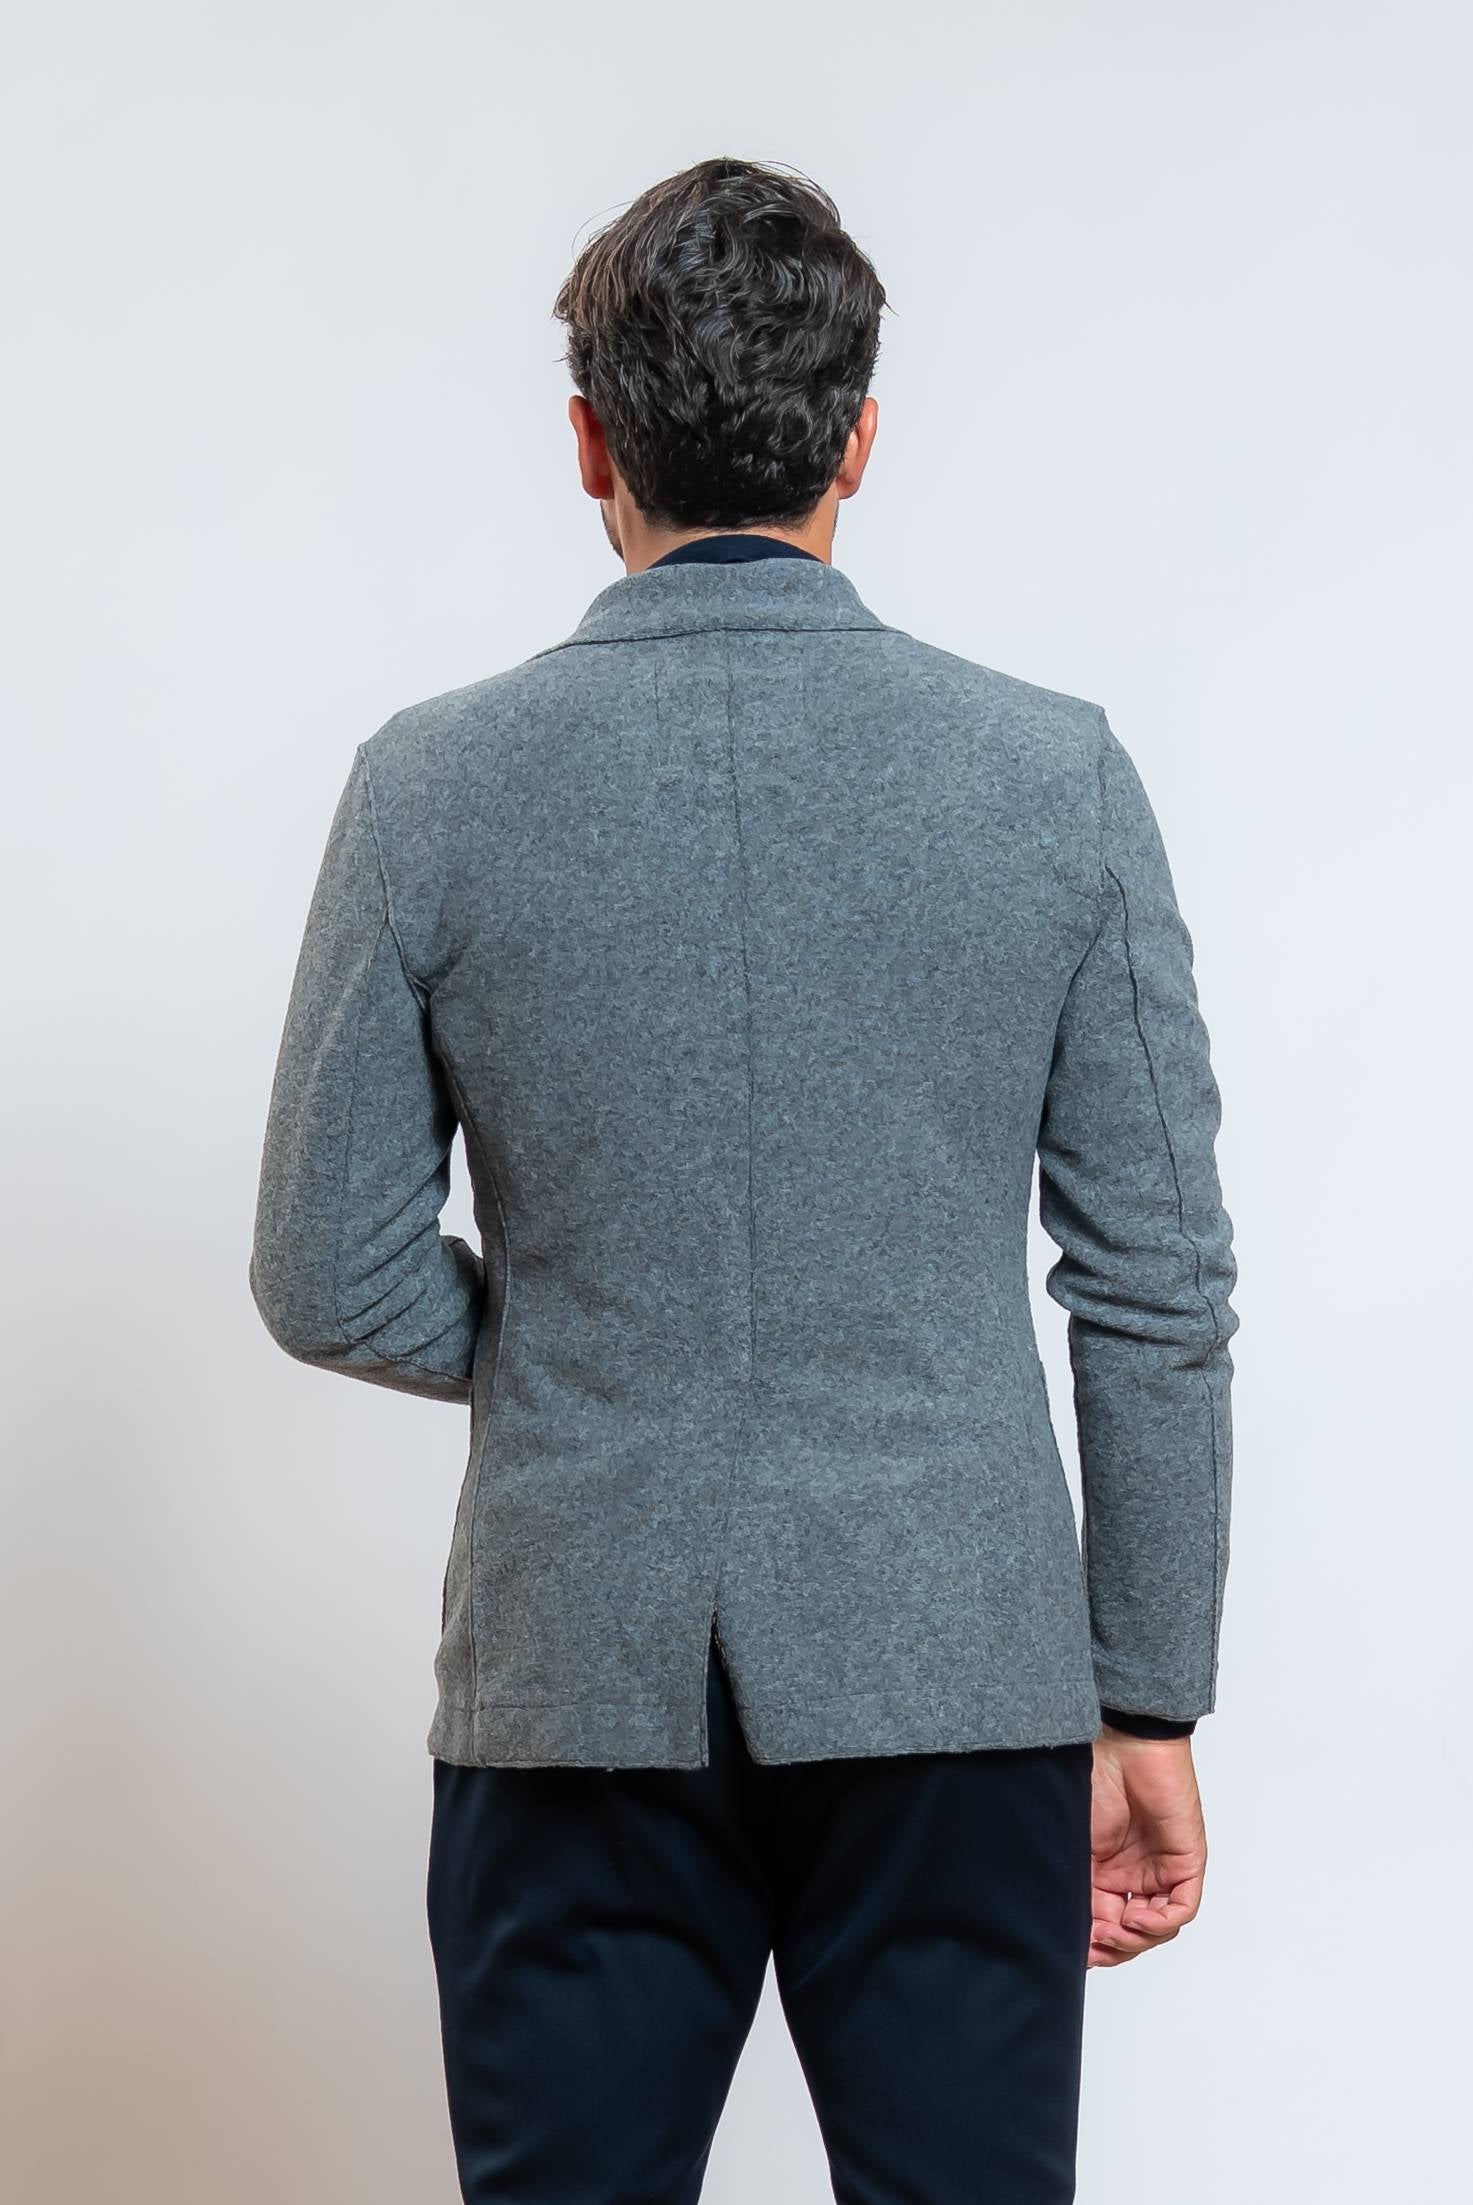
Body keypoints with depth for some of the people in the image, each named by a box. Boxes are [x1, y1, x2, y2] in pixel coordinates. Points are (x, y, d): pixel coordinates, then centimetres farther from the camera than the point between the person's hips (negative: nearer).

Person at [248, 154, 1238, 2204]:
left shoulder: (435, 783, -5)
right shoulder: (1060, 773, -4)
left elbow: (333, 1283, -2)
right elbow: (1158, 1291, -3)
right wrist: (1152, 1708, 5)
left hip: (578, 1678, 0)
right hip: (956, 1674, 0)